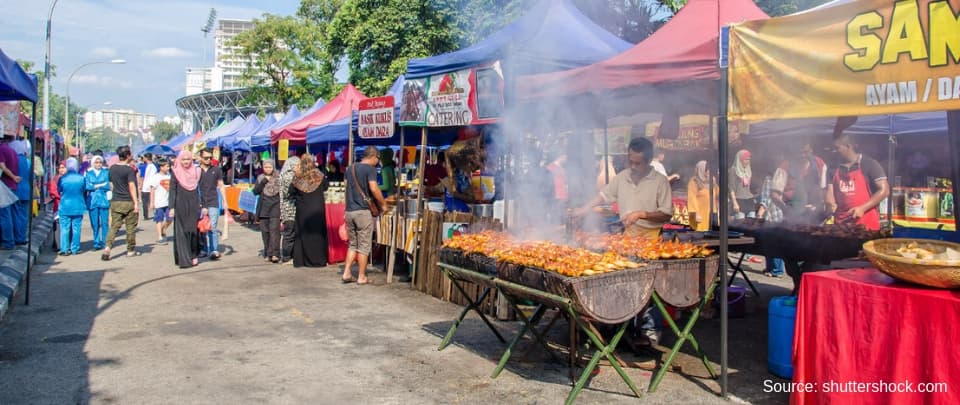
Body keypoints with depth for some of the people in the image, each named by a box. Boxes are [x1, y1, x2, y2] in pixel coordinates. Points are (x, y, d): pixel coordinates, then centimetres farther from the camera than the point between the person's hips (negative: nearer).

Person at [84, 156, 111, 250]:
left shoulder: (106, 172, 8)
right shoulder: (89, 173, 12)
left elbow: (108, 186, -3)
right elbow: (87, 186, -1)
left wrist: (94, 186, -4)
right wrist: (101, 185, -5)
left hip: (104, 200, -1)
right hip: (92, 201, 1)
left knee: (104, 223, -3)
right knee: (95, 224, 0)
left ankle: (104, 242, 6)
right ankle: (96, 243, 8)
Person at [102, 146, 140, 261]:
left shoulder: (112, 168, 7)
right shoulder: (129, 170, -12)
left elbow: (111, 185, 15)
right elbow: (131, 187, -17)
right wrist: (136, 203, -17)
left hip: (115, 202, 5)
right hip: (128, 202, -5)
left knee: (114, 226, 5)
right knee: (131, 227, 7)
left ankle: (107, 247, -13)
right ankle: (131, 250, 15)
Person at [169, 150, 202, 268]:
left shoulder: (196, 171, 5)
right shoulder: (176, 173, 0)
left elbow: (201, 190, 7)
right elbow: (172, 191, -1)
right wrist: (171, 207, -8)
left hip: (194, 206, 2)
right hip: (180, 206, -2)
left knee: (194, 230, 1)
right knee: (181, 232, -2)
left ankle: (194, 256, 14)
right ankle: (183, 259, 0)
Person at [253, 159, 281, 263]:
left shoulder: (278, 178, 3)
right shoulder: (260, 178, 11)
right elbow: (255, 191, 2)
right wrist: (264, 181, -9)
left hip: (275, 207, -3)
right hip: (263, 208, 3)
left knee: (274, 230, -14)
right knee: (265, 231, 3)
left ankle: (275, 254, -19)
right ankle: (267, 254, 12)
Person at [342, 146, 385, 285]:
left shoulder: (349, 168, 14)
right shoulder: (370, 169, -9)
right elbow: (374, 189, -19)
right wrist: (383, 204, -8)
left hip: (349, 211, 7)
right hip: (363, 211, -7)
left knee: (352, 244, 16)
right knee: (364, 245, 2)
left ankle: (347, 273, 10)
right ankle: (361, 277, 6)